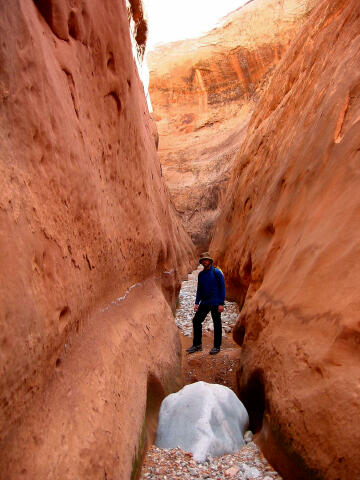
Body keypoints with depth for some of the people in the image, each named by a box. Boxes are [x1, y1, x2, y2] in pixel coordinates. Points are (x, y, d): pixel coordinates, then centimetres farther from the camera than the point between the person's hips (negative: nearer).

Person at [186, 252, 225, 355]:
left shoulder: (216, 272, -9)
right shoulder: (201, 274, 8)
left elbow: (222, 288, -9)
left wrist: (221, 304, -14)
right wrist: (197, 303, 8)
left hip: (215, 303, -6)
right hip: (204, 303, 6)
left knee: (217, 324, 5)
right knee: (196, 321, 3)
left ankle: (217, 347, 18)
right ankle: (197, 345, 16)